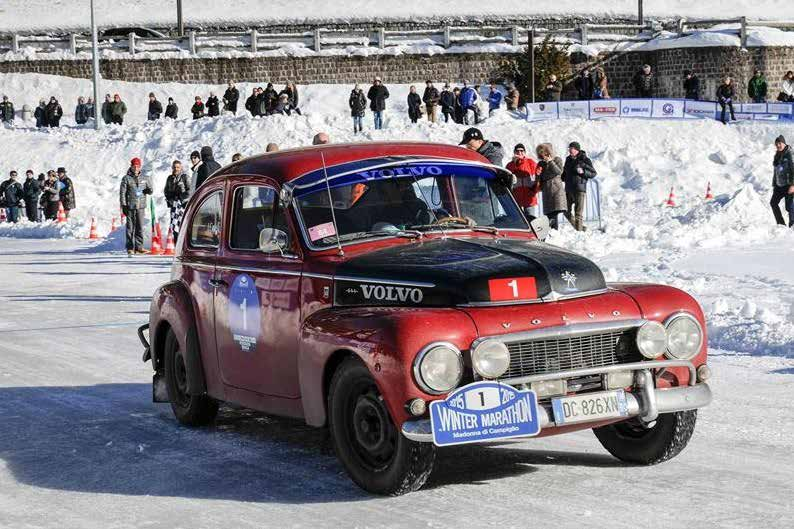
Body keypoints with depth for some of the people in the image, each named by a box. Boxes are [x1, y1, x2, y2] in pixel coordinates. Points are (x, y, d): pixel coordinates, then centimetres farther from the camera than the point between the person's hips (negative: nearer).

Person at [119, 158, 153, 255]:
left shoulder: (144, 178, 11)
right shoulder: (126, 178, 1)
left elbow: (149, 188, 19)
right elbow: (122, 193, 0)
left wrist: (149, 190, -7)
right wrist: (123, 205, -7)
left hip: (141, 206, 3)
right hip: (130, 207, -3)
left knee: (140, 227, 1)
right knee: (130, 228, -1)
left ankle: (138, 247, 4)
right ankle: (130, 248, 4)